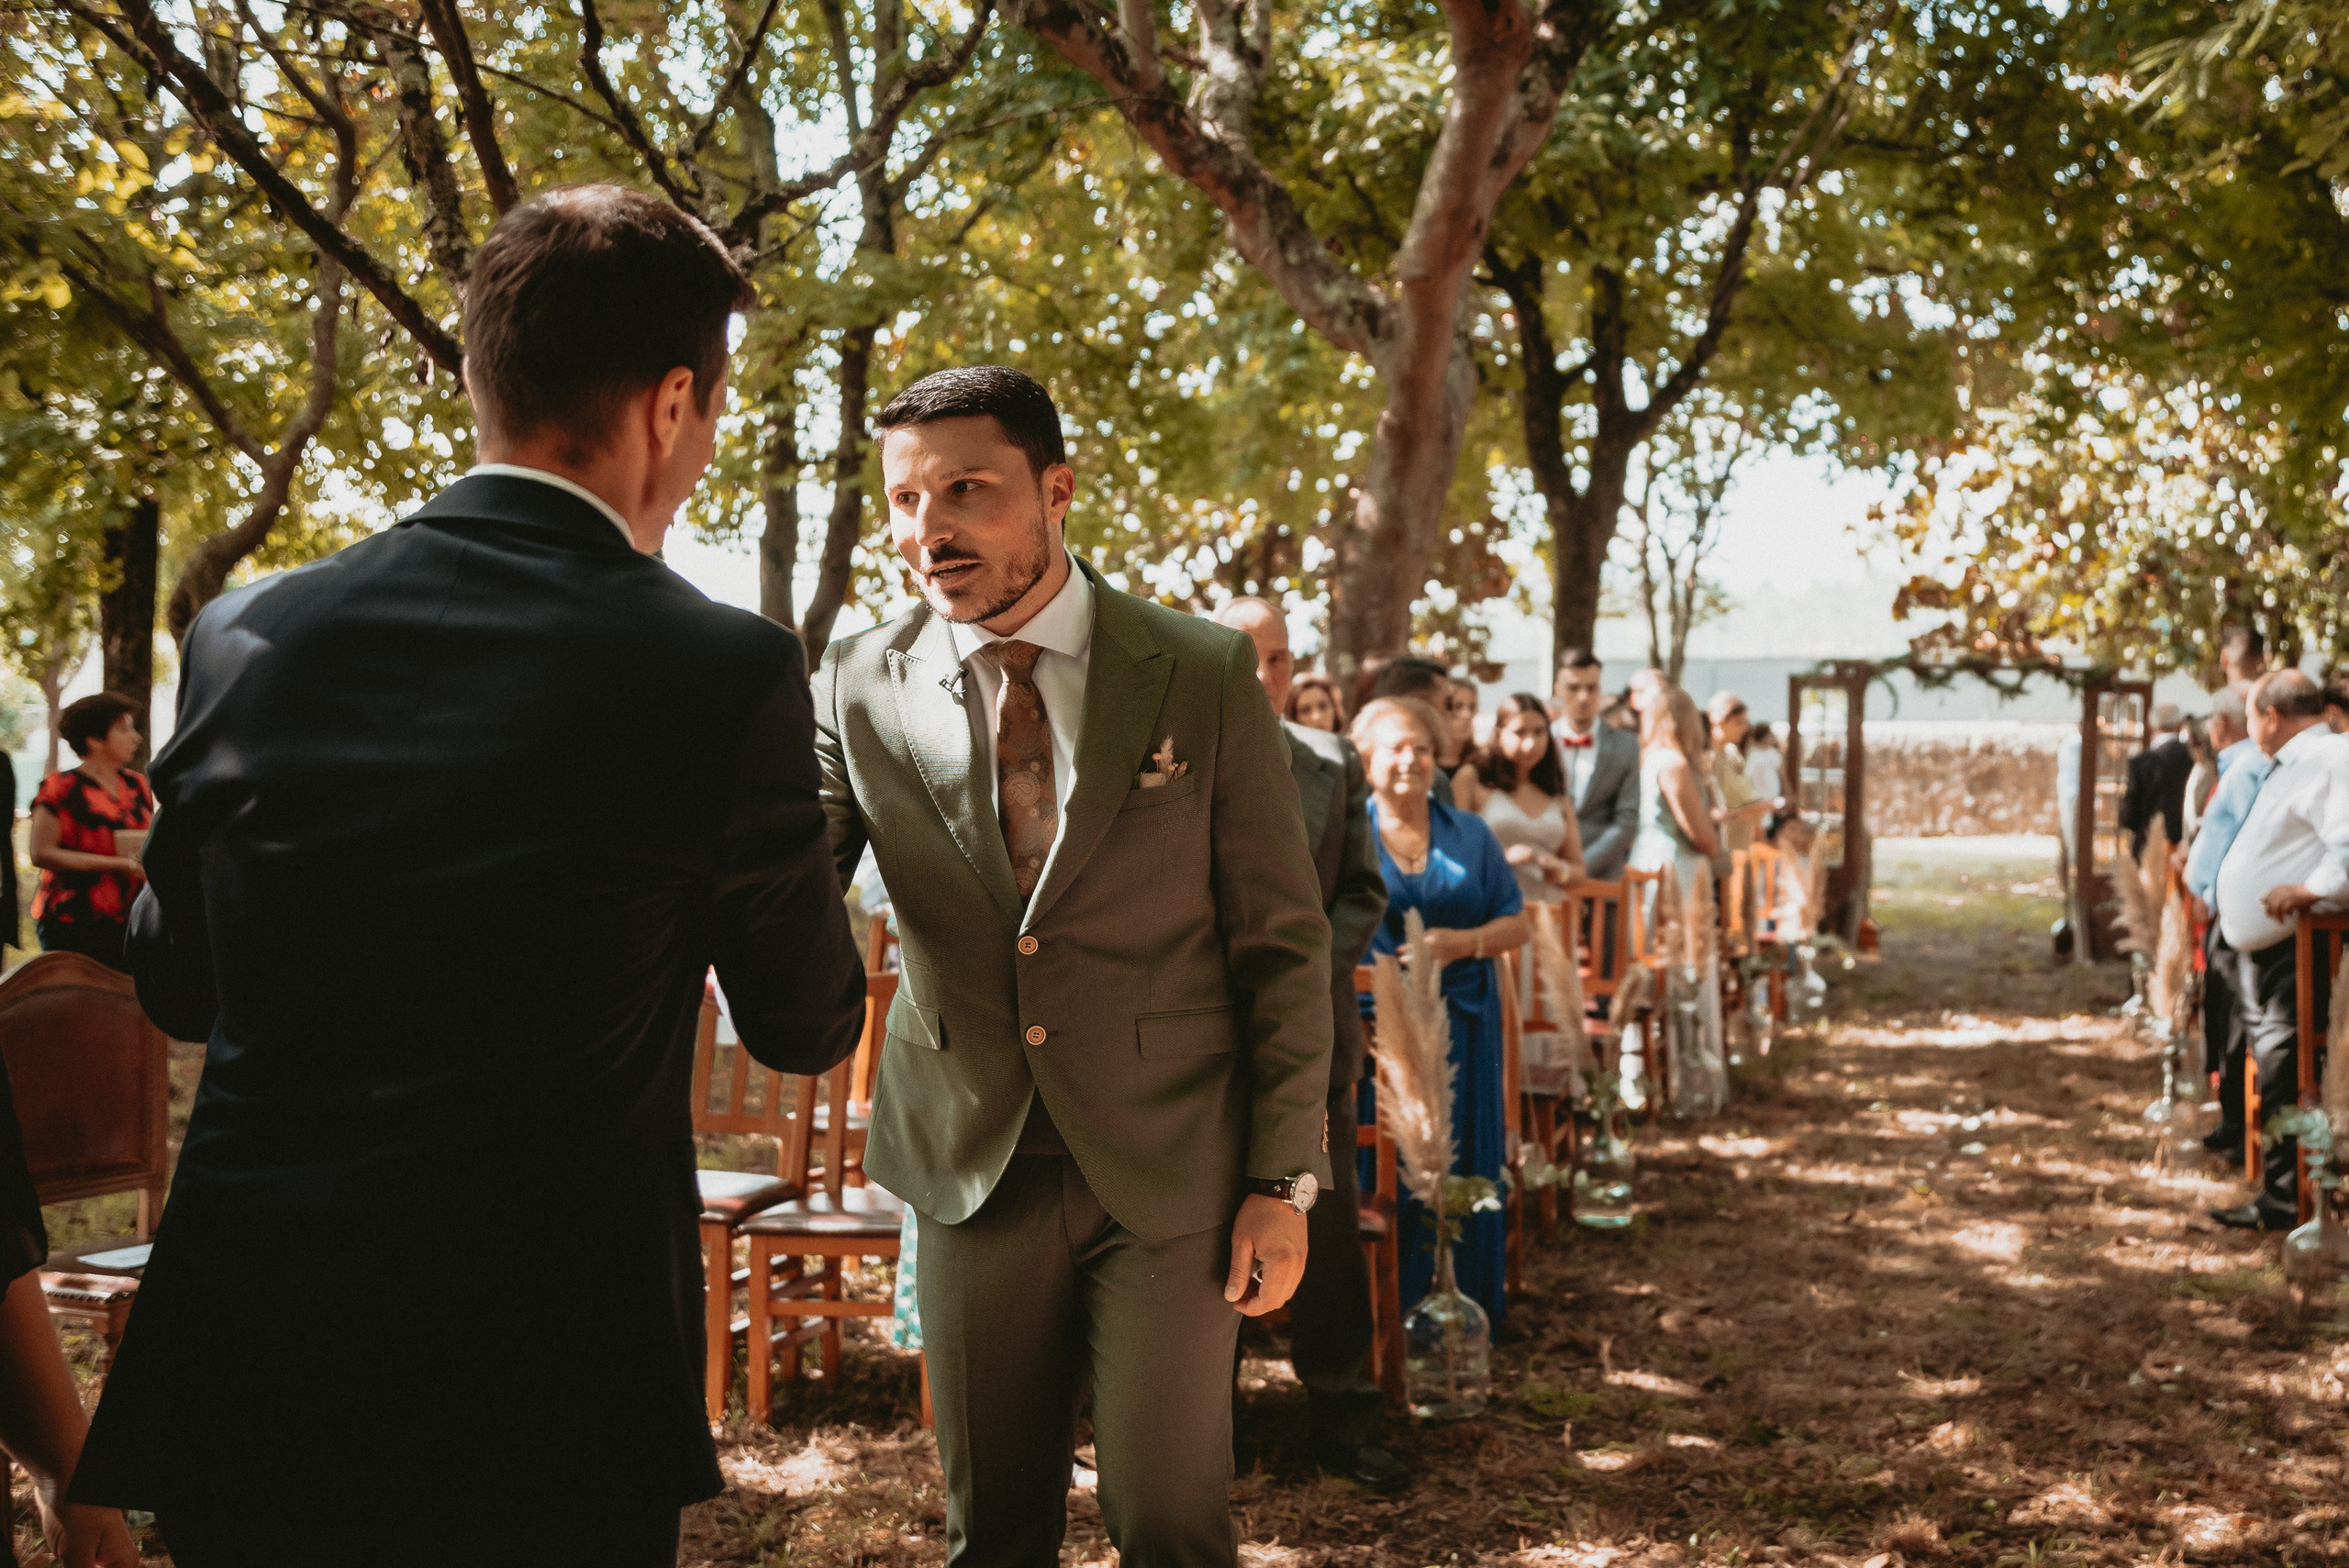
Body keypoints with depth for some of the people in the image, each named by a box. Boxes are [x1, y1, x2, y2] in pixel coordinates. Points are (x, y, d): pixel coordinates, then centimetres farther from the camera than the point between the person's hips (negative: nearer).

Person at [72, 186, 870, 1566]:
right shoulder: (724, 675, -13)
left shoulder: (247, 637, -2)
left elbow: (177, 985, 13)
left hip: (238, 1398, 4)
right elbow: (809, 1027, 2)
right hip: (540, 1407, -3)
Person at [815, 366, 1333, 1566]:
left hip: (1171, 1177, -2)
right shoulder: (860, 689, -1)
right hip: (974, 1176, 2)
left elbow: (1282, 940, -3)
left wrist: (1285, 1182, -4)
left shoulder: (1205, 676, -6)